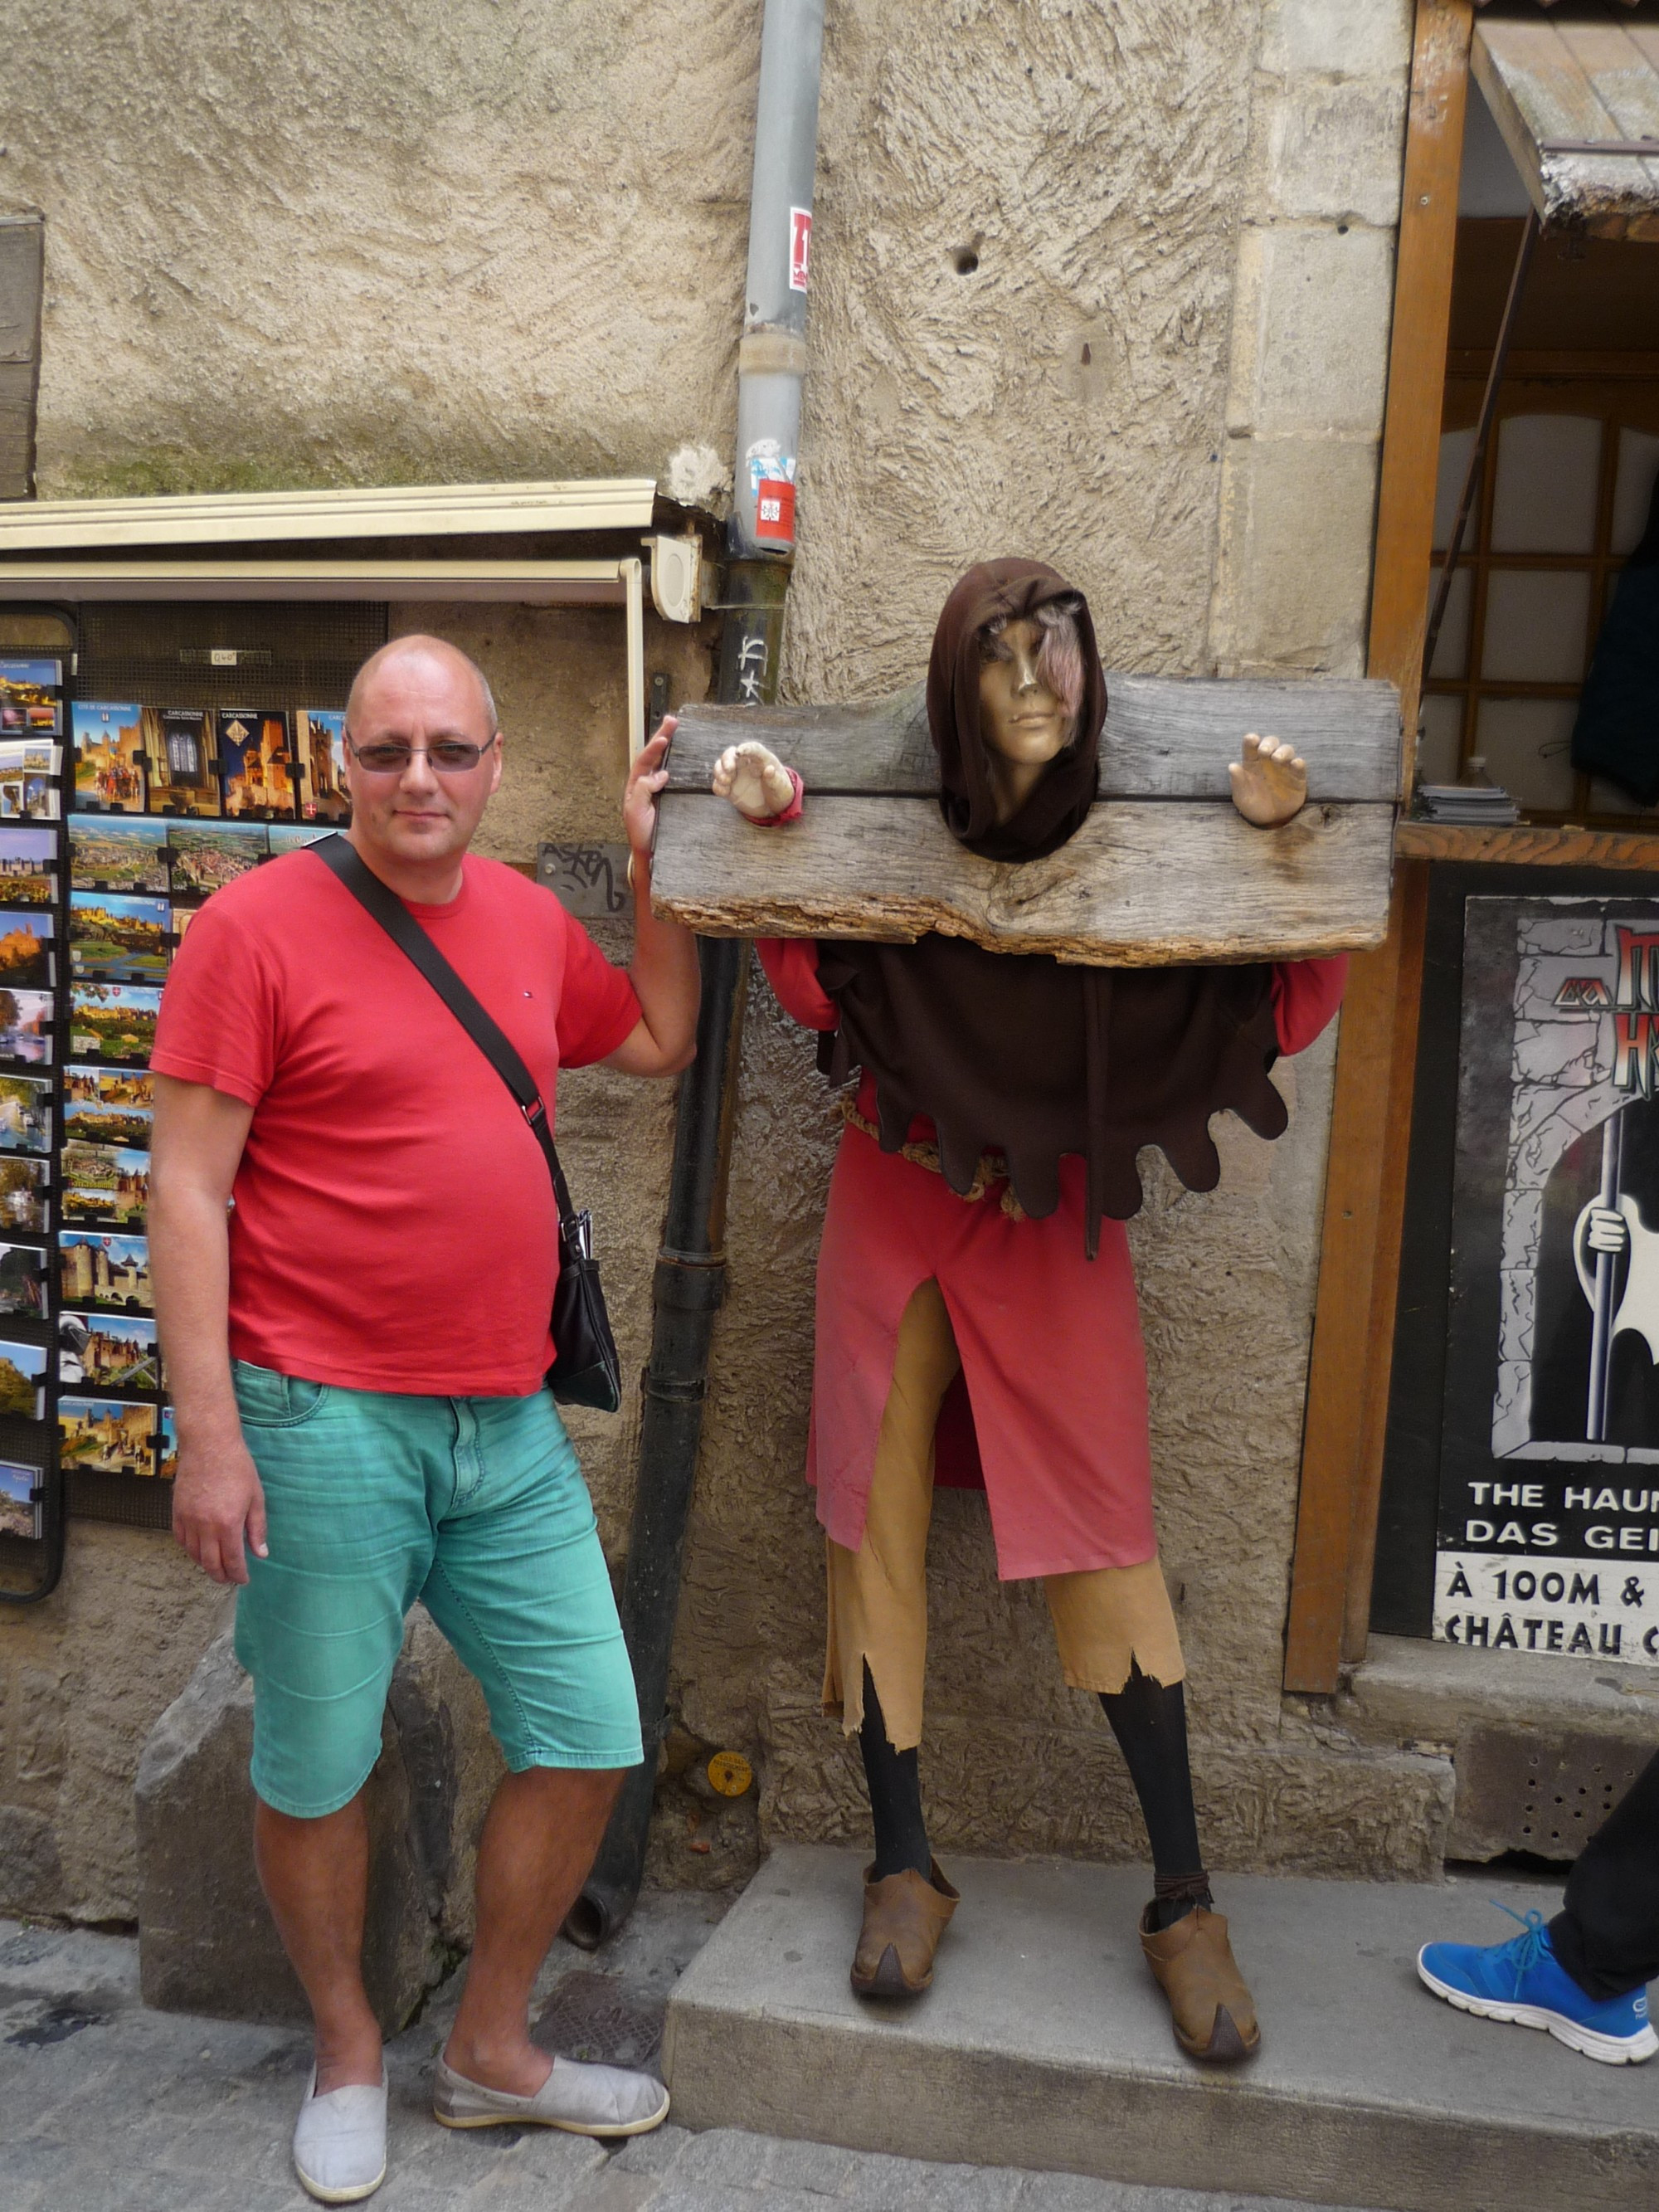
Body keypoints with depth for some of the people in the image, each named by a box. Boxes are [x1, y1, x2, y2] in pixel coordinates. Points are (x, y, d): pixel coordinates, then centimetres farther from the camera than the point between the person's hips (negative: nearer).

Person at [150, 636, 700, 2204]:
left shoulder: (526, 917, 9)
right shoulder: (257, 926, -8)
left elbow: (657, 1042, 25)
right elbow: (187, 1190, -10)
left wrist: (654, 864, 15)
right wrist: (208, 1430, -13)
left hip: (508, 1425, 6)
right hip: (323, 1425, -5)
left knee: (590, 1741, 10)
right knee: (315, 1767, 9)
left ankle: (492, 2048, 32)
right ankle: (347, 2053, 36)